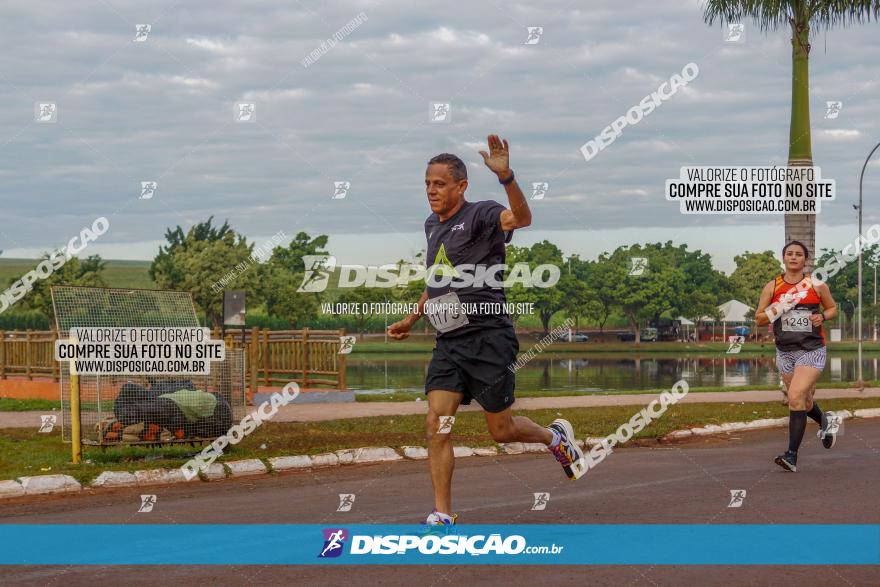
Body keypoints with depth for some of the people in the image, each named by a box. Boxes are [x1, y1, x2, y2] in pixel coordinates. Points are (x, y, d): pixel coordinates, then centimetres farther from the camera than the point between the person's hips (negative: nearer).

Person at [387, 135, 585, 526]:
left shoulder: (479, 215, -9)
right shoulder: (432, 226, 15)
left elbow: (521, 218, -32)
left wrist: (506, 177, -48)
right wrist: (411, 320, 31)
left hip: (488, 337, -6)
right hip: (448, 343, 6)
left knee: (501, 431, 4)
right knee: (437, 424, -8)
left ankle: (555, 437, 35)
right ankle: (442, 516, -5)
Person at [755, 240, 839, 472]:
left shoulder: (817, 285, -2)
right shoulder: (772, 287, 1)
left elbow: (833, 308, 13)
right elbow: (759, 319, 3)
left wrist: (822, 316, -9)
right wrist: (779, 308, -15)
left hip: (812, 350, -4)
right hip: (785, 351, 4)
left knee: (795, 397, -20)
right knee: (804, 402, 17)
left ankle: (792, 455, -17)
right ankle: (824, 421, 53)